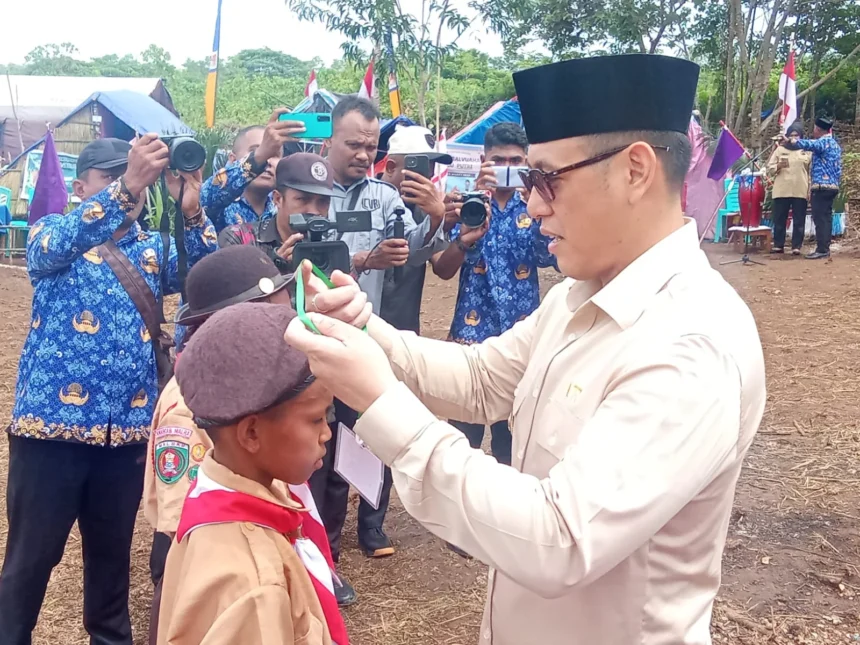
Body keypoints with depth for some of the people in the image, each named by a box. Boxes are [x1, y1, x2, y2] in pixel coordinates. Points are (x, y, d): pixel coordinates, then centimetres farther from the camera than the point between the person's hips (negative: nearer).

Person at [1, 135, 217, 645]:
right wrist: (124, 188, -36)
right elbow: (54, 247, -22)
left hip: (127, 428, 3)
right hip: (53, 422, -3)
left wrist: (192, 210, -23)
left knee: (113, 551, 17)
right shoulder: (52, 232, 2)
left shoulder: (152, 248, 11)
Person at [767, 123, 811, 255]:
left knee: (799, 221, 0)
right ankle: (778, 245, 11)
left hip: (800, 192, 0)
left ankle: (796, 246, 4)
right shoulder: (779, 149, 11)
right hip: (781, 191, 0)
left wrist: (810, 190, 1)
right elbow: (769, 169, 7)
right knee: (779, 219, 3)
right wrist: (778, 166, -14)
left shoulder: (806, 151, 10)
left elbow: (811, 172, 9)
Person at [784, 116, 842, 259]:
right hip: (832, 186, 10)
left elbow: (805, 144, -29)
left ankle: (821, 250, -12)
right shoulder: (835, 144, 20)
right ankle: (825, 248, 11)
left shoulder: (823, 142, -10)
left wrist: (787, 143, -16)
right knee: (826, 217, 10)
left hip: (822, 186, -10)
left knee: (820, 218, -10)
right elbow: (838, 168, 21)